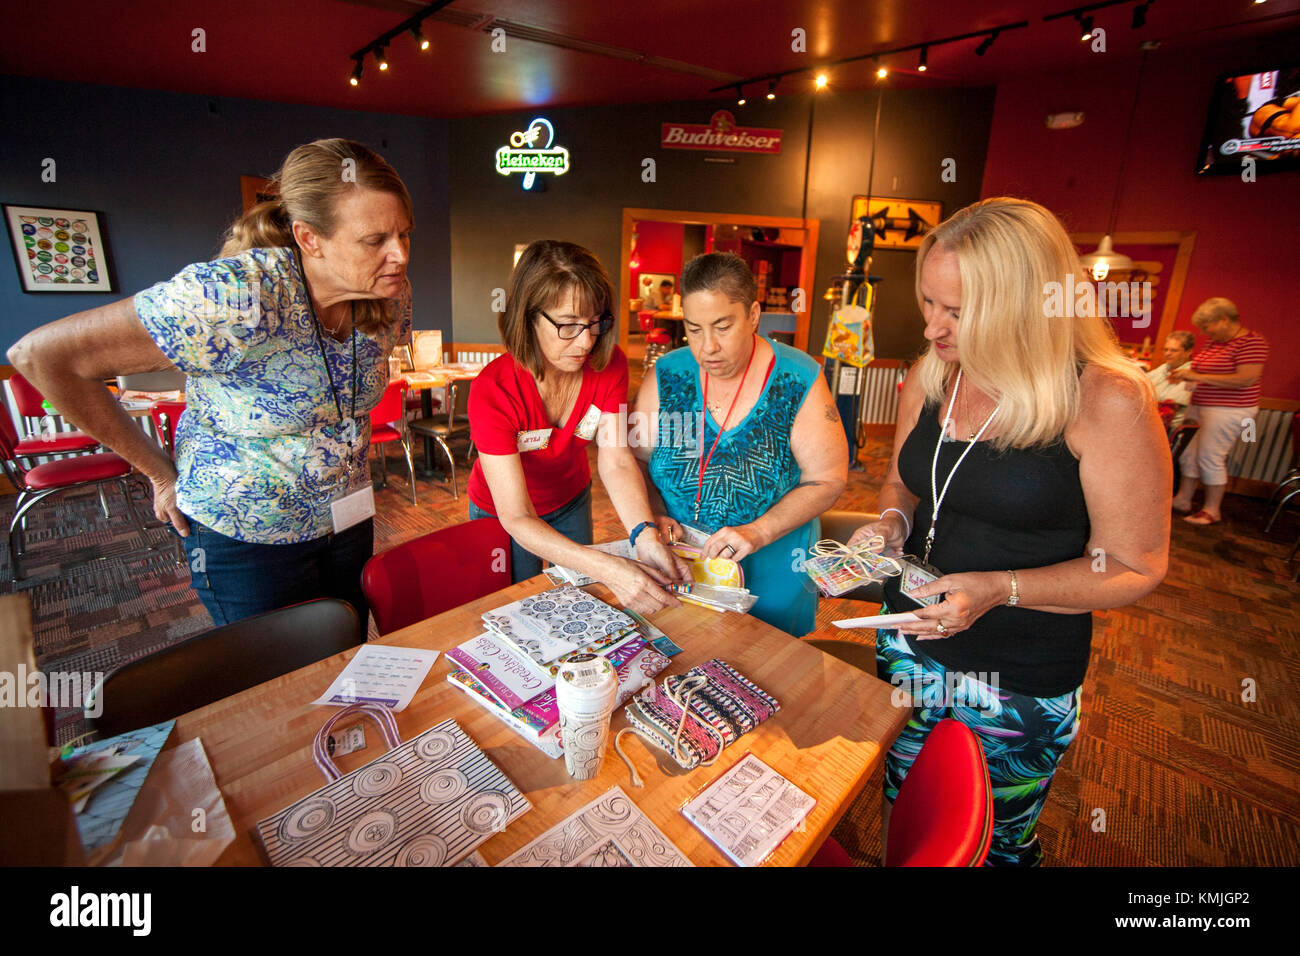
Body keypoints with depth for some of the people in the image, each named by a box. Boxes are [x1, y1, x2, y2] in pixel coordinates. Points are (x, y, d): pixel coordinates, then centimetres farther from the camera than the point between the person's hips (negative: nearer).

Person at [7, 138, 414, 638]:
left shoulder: (389, 295, -10)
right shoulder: (239, 297, -28)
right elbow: (40, 356, -19)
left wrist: (344, 450, 9)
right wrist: (163, 474, -13)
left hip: (347, 520, 5)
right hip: (247, 537, -5)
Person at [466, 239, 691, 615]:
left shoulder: (609, 365, -23)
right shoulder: (493, 391, -37)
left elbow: (616, 460, -28)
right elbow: (517, 518, -39)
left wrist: (646, 537, -47)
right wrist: (608, 569, -52)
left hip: (571, 500, 4)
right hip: (501, 513, -3)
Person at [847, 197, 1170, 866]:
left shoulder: (1107, 402, -18)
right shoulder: (928, 379, -2)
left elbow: (1136, 565, -13)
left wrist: (999, 589, -26)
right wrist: (891, 522, -10)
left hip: (1020, 683, -4)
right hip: (909, 644, 5)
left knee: (997, 842, 21)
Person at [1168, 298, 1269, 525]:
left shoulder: (1251, 341, -12)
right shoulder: (1215, 342, 12)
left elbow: (1245, 380, -21)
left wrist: (1198, 377, -21)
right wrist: (1186, 376, 5)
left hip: (1228, 411, -8)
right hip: (1201, 407, 8)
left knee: (1210, 457, -6)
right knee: (1188, 454, 9)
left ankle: (1212, 510, 6)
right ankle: (1183, 499, 20)